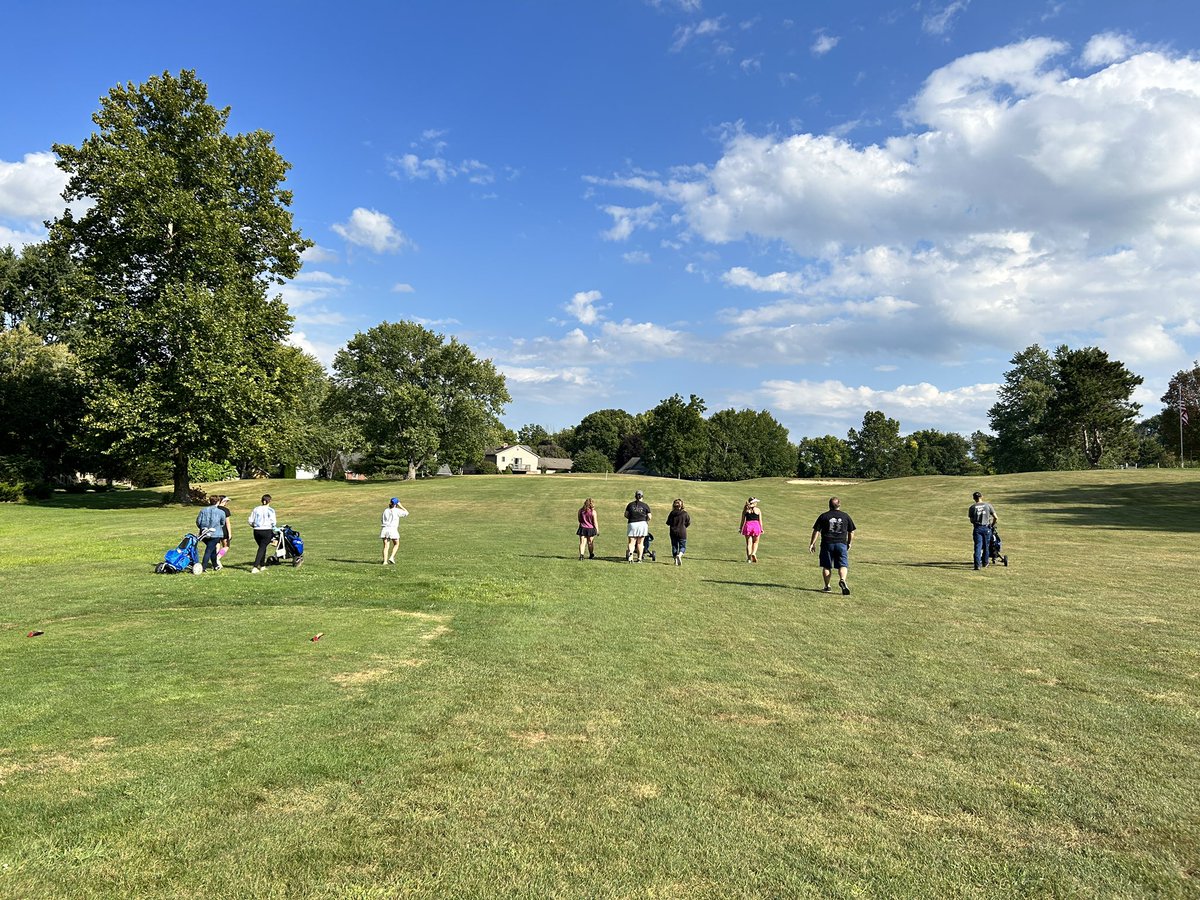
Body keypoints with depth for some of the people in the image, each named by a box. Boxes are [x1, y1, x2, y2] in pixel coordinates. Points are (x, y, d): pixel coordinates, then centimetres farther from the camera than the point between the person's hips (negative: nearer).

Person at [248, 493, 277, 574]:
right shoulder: (270, 510, -5)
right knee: (262, 548, -2)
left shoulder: (255, 509, 6)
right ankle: (255, 567, -13)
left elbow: (251, 521, 6)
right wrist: (274, 531, 8)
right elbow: (273, 522, -9)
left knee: (262, 548, 20)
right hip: (267, 531, -4)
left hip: (257, 531, 4)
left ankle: (262, 566, 26)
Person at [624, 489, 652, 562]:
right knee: (640, 543, 9)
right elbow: (649, 517, -2)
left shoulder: (630, 504, 5)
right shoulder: (645, 506, 1)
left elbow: (626, 515, 5)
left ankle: (630, 553, -26)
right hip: (642, 524, 0)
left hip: (632, 524, 0)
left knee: (632, 542, 0)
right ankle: (639, 558, 12)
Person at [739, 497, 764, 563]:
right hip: (756, 525, -1)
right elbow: (760, 520, 2)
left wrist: (740, 528, 12)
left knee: (749, 543, 6)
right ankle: (753, 553, -8)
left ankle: (749, 558, 1)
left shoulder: (745, 509, 6)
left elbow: (743, 520, 6)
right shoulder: (758, 510, 2)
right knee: (755, 542, 15)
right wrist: (761, 529, 9)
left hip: (748, 525, 1)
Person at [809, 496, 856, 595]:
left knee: (826, 566, 8)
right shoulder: (846, 516, 7)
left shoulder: (823, 516, 2)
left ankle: (827, 586, 9)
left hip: (827, 544, 0)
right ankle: (842, 580, -26)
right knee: (843, 565, 0)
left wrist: (812, 543, 6)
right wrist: (849, 543, 25)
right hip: (841, 544, 1)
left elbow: (816, 531, 0)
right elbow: (851, 532, 12)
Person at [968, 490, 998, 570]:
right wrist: (993, 524, 21)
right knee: (986, 546, 15)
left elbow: (971, 520, 5)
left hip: (977, 528, -1)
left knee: (978, 546, -2)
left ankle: (977, 564, -11)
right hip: (986, 528, 1)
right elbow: (995, 517, 3)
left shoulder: (972, 507, 0)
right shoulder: (988, 505, 1)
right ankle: (985, 562, 29)